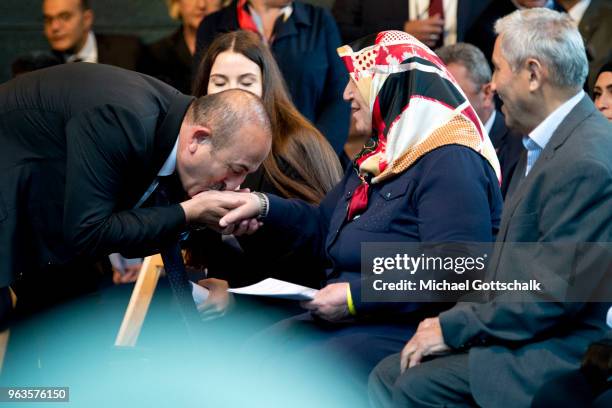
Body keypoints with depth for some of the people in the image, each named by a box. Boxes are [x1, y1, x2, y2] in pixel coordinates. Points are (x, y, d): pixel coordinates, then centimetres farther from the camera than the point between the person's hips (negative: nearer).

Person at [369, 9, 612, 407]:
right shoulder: (547, 144, 13)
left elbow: (554, 295, -23)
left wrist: (454, 328, -15)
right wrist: (454, 321, 5)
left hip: (555, 353, -10)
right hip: (519, 332, 10)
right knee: (387, 376, 2)